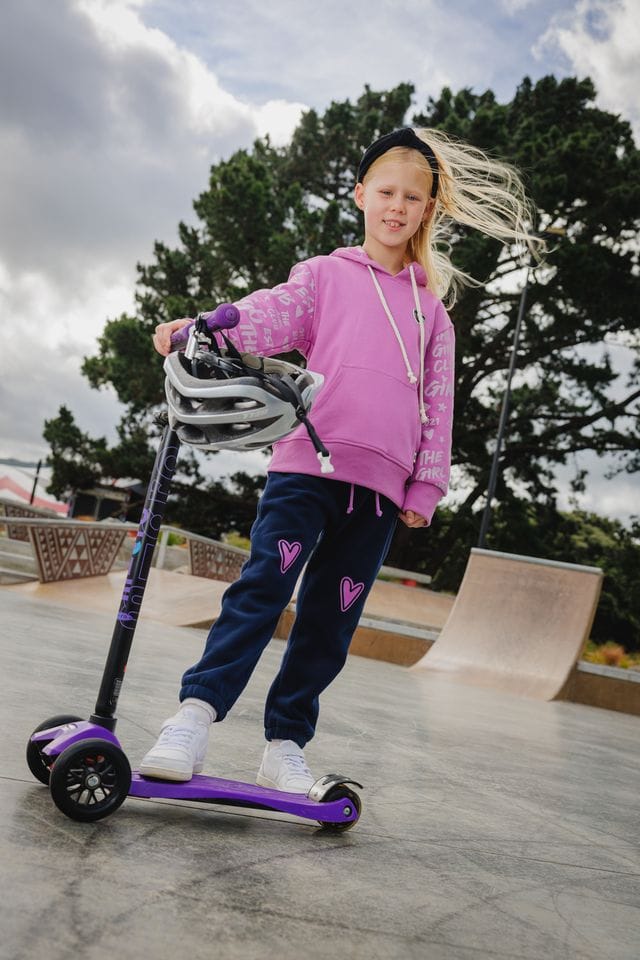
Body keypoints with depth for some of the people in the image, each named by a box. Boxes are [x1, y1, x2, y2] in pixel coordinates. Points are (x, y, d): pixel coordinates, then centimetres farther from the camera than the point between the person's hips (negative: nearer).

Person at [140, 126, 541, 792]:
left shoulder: (431, 308, 18)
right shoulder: (325, 274, 12)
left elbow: (438, 402, 15)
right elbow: (269, 314, -5)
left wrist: (424, 487, 7)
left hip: (381, 485, 3)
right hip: (307, 463, -2)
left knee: (330, 620, 3)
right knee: (262, 587, -16)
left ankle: (285, 744, 11)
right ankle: (194, 715, -12)